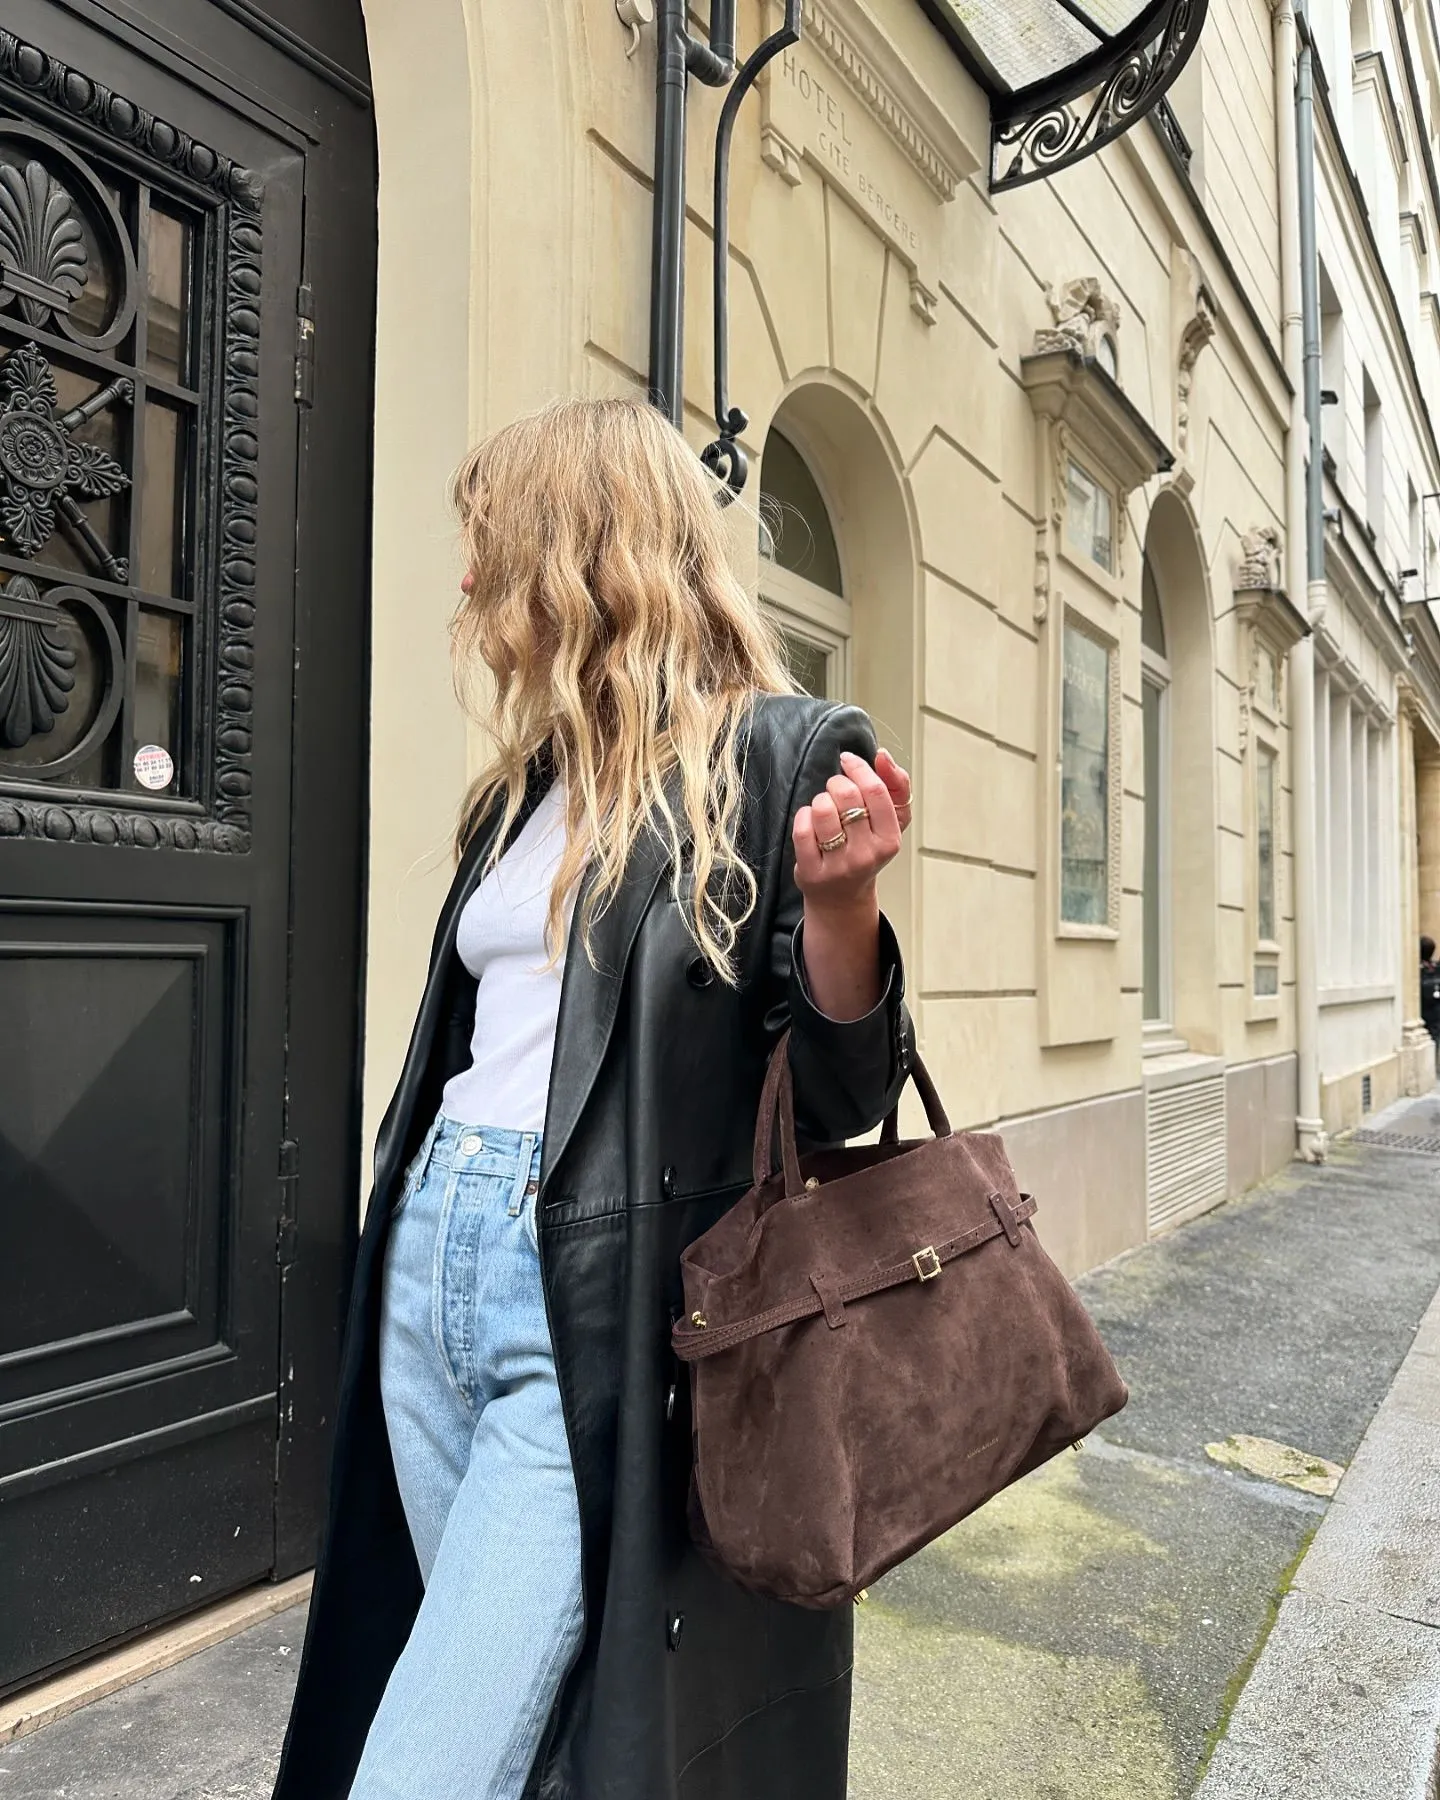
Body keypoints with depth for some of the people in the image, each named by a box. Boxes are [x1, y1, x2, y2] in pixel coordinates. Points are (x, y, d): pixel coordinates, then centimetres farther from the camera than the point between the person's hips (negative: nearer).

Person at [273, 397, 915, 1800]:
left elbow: (841, 1095, -8)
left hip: (600, 1314, -7)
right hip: (434, 1265, 7)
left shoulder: (783, 751, -7)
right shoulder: (530, 781, 14)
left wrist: (836, 900, -25)